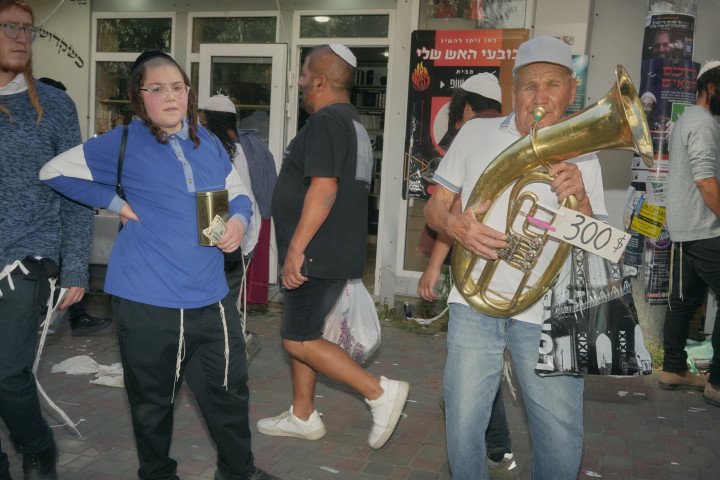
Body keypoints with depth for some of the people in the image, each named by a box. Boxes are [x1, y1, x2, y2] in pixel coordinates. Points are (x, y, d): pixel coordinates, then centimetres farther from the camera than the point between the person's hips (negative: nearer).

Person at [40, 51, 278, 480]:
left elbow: (239, 194, 17)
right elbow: (55, 171, 2)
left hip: (209, 296, 4)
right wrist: (116, 202, -6)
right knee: (154, 398, 12)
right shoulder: (125, 143, -4)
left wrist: (239, 220, -6)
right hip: (149, 299, -3)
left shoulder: (208, 142, 7)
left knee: (230, 388, 13)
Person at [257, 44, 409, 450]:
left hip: (318, 255, -10)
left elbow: (323, 188, -26)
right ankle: (303, 416, 26)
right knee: (302, 333, 17)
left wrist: (296, 247, -24)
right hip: (339, 252, 10)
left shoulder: (325, 123, -15)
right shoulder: (354, 123, 17)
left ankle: (380, 392, -4)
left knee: (299, 340, -4)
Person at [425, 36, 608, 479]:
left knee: (562, 444, 4)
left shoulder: (583, 159, 4)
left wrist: (580, 201, -18)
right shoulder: (476, 134, 4)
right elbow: (435, 207, 8)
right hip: (475, 306, 0)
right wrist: (454, 223, -15)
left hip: (548, 314, 0)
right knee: (464, 428, 5)